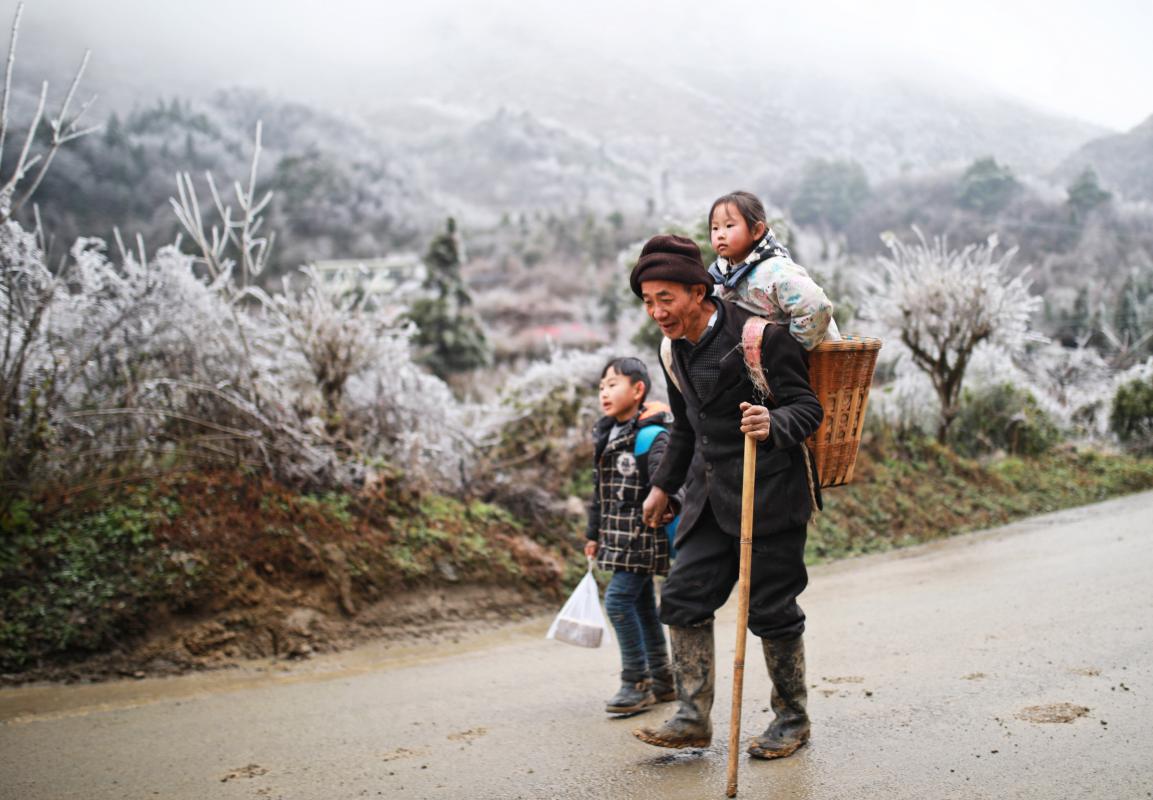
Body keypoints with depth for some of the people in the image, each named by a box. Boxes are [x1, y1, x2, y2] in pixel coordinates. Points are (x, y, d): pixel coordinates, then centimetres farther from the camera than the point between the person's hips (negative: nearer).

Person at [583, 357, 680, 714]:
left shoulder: (653, 436, -14)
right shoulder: (606, 437, 12)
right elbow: (600, 491, 19)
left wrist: (664, 506, -41)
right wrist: (594, 534, 22)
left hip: (644, 536, -8)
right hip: (620, 537, 8)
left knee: (619, 600, -12)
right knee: (642, 604, 13)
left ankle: (637, 682, -1)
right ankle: (662, 681, 24)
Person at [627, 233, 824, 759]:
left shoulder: (760, 336, -15)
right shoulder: (676, 350, 8)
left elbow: (808, 408, -14)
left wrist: (772, 424, -36)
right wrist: (663, 485, 28)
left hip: (769, 491, -7)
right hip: (711, 494, 7)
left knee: (771, 609, 1)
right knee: (683, 598, -1)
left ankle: (792, 719, 20)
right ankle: (693, 718, 5)